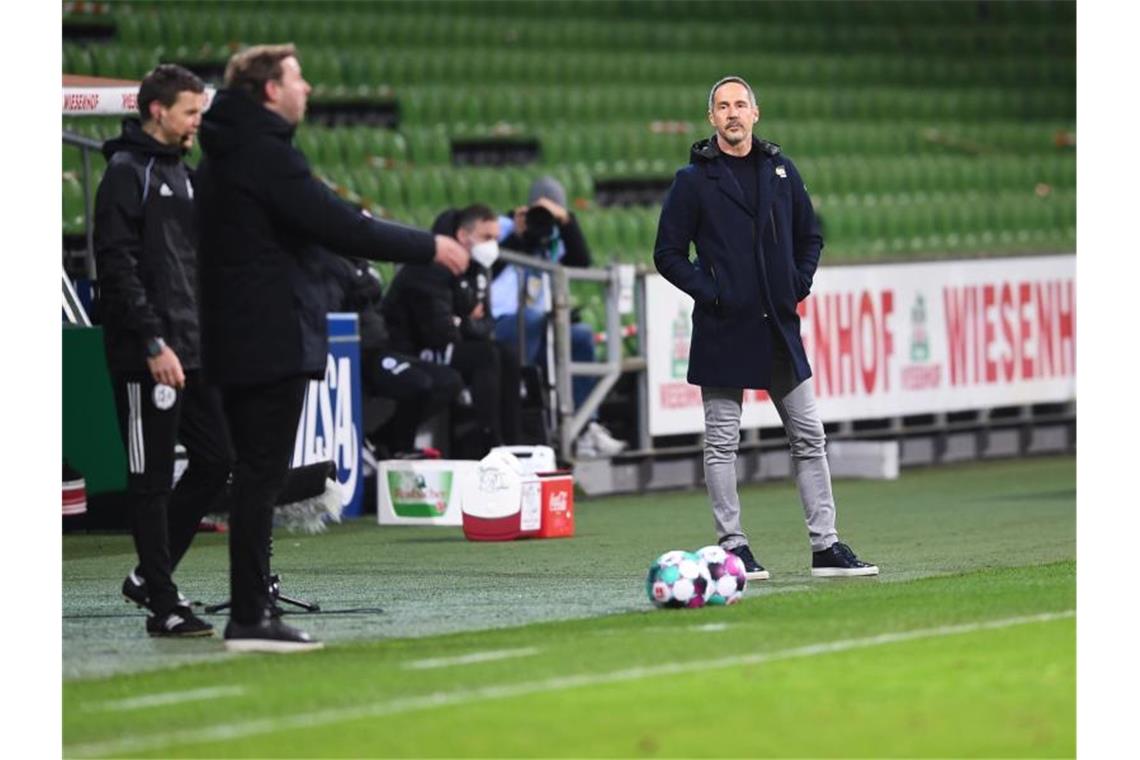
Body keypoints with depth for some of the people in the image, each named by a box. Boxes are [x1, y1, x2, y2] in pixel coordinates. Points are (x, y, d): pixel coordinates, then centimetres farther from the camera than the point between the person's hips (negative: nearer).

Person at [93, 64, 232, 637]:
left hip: (192, 351, 9)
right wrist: (154, 343, -21)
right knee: (151, 478, -3)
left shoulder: (180, 173, 18)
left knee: (216, 460, 7)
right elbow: (118, 267, -17)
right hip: (146, 357, -9)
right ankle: (162, 604, 1)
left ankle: (148, 577, 17)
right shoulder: (127, 173, -9)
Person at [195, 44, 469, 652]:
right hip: (273, 343, -10)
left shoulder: (220, 154, 16)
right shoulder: (266, 152, -15)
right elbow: (340, 228, -19)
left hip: (233, 343, 10)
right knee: (261, 474, -8)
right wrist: (428, 247, -11)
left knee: (254, 474, 13)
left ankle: (248, 614, 15)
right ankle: (249, 620, -7)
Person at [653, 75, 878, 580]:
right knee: (722, 443, 0)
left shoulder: (780, 170, 10)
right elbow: (668, 253, 0)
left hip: (779, 328, 4)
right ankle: (732, 546, 6)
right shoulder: (694, 180, -1)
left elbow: (810, 237, 20)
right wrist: (709, 292, -10)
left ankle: (825, 547, 10)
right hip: (724, 330, -4)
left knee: (808, 438, 5)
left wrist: (800, 286, 5)